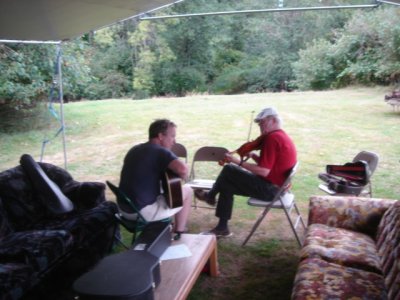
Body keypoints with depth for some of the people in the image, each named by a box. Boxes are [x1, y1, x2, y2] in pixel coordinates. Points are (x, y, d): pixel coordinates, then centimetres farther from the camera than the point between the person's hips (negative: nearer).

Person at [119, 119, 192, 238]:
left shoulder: (134, 149, 11)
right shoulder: (160, 151, -14)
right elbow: (183, 169, -31)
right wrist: (183, 177, -7)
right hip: (143, 212, -8)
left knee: (163, 190, 32)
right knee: (187, 191, 8)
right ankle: (178, 233, 18)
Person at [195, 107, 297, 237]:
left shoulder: (272, 137, -19)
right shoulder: (282, 136, 13)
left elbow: (264, 171, -26)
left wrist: (239, 162, -18)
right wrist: (252, 155, 4)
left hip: (269, 189, -10)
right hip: (276, 187, 10)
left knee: (228, 170, -5)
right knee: (226, 185, 11)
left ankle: (210, 196, 22)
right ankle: (222, 227, 13)